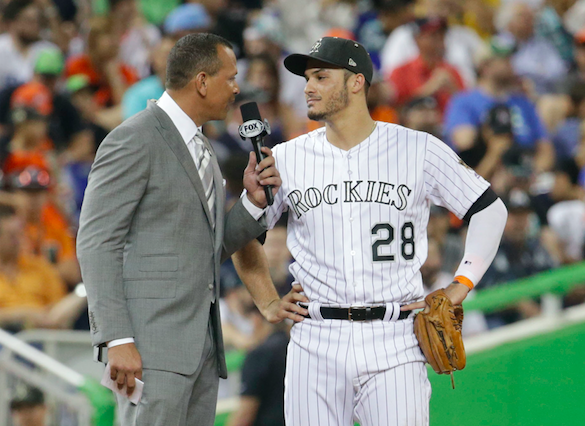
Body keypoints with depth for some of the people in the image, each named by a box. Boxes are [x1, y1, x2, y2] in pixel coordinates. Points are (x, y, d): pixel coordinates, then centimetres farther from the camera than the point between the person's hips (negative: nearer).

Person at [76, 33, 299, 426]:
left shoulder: (201, 149, 20)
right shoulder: (134, 140, -8)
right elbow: (97, 243, -13)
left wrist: (254, 200, 5)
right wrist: (117, 340, -21)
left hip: (201, 343, 9)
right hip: (150, 340, -9)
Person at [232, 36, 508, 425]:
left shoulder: (419, 151, 3)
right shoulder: (287, 158, 9)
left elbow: (489, 209, 10)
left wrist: (461, 286, 2)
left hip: (394, 339, -2)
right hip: (316, 343, 2)